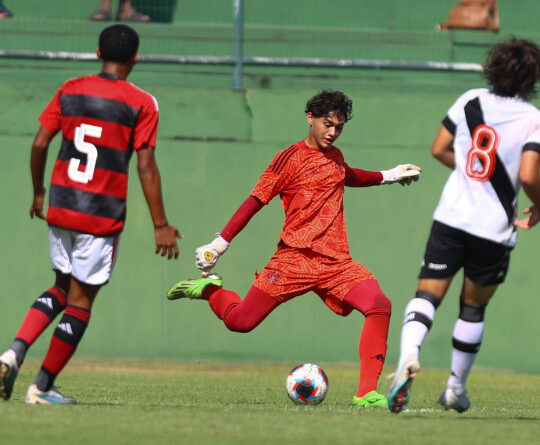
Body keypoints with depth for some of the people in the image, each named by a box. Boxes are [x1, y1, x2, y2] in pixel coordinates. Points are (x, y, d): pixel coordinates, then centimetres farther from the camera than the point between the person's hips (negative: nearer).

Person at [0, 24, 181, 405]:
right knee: (80, 300, 5)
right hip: (103, 215, -5)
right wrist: (161, 226, -5)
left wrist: (39, 194, 18)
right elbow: (146, 167, -10)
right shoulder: (141, 104, -7)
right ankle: (43, 387, 6)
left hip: (60, 207, 5)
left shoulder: (70, 91, 5)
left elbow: (40, 143, 4)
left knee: (63, 287, 21)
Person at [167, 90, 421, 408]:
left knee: (379, 306, -20)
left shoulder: (335, 156, 18)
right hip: (295, 259, -5)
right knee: (240, 321, -8)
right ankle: (209, 289, 27)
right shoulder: (291, 158, -2)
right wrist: (221, 242, -8)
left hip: (337, 262, 5)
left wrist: (388, 176, 45)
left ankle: (367, 394, -19)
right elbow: (256, 200, -4)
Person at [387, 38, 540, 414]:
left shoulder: (471, 101, 3)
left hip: (452, 216, 2)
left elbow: (439, 149, 9)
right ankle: (456, 388, 24)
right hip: (495, 229, -2)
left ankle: (408, 355, -29)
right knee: (473, 308, 15)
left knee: (428, 294, 0)